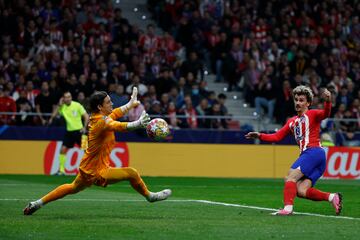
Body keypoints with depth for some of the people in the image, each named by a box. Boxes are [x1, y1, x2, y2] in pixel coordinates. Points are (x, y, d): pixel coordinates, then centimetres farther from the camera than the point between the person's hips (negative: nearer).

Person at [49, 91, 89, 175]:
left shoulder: (77, 105, -8)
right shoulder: (62, 107, 2)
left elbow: (86, 116, -6)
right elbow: (53, 114, -6)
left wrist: (84, 127, -17)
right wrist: (59, 105, -12)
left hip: (79, 130, -4)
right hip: (69, 131, 4)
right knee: (63, 149, -2)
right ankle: (61, 170, 7)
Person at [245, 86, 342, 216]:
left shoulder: (312, 114, 5)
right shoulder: (292, 122, 26)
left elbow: (325, 114, -17)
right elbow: (277, 136, 25)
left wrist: (328, 102, -38)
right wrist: (260, 136, 13)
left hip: (313, 151, -7)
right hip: (306, 154, 7)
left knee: (291, 177, -18)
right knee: (301, 191, -10)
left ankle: (288, 208, -26)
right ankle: (332, 197, -8)